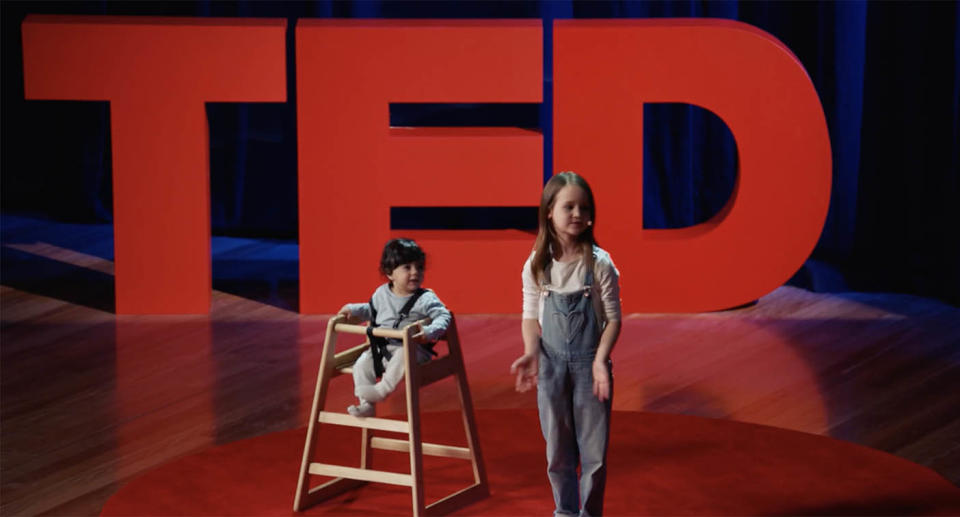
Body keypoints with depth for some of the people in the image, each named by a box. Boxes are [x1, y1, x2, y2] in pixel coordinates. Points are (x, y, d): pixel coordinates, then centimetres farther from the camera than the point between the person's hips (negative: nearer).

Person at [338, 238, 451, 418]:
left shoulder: (425, 299, -6)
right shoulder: (381, 293, 10)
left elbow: (443, 316, -13)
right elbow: (371, 310, 30)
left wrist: (430, 331, -30)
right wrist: (353, 310, 15)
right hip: (381, 348, 5)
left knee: (402, 356, -38)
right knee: (362, 364, -16)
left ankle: (383, 389, -31)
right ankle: (365, 404, -12)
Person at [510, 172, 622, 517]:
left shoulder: (599, 263, -9)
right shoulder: (536, 265, -3)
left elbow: (613, 317, -5)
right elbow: (531, 316, 3)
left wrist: (600, 359, -18)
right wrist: (531, 353, -13)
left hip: (590, 363, -2)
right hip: (552, 363, 2)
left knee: (594, 449, 3)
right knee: (558, 449, 11)